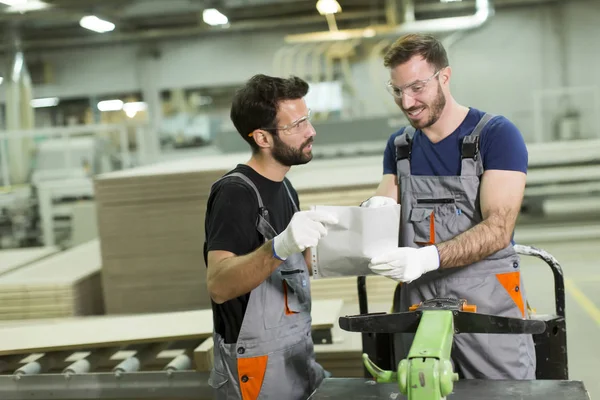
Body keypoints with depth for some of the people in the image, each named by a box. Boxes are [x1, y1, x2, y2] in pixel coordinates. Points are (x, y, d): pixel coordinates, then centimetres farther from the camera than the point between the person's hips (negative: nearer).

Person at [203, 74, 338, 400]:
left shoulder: (283, 187, 7)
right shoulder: (235, 193, -20)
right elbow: (218, 285, -32)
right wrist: (279, 247, -48)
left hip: (297, 357, 8)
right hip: (257, 370, -8)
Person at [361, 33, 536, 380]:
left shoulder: (496, 134, -6)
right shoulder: (399, 147, 12)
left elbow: (499, 229, -15)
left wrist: (428, 257, -30)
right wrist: (374, 211, -18)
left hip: (488, 300, -4)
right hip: (418, 302, 4)